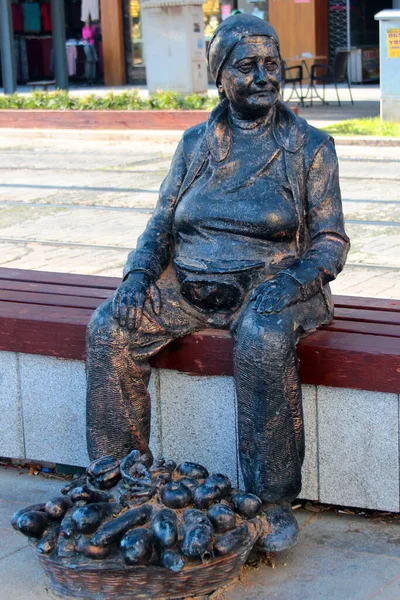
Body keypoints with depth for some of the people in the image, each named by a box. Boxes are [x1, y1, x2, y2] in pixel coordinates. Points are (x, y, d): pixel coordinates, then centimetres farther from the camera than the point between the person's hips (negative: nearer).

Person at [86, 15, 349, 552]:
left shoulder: (310, 148, 1)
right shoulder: (195, 144, 11)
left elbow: (331, 241, 0)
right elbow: (162, 225, 13)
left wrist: (289, 282, -20)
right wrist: (139, 273, -8)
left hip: (270, 282, -4)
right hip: (190, 283, 4)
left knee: (264, 340, -38)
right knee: (109, 329, -20)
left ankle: (273, 501, -26)